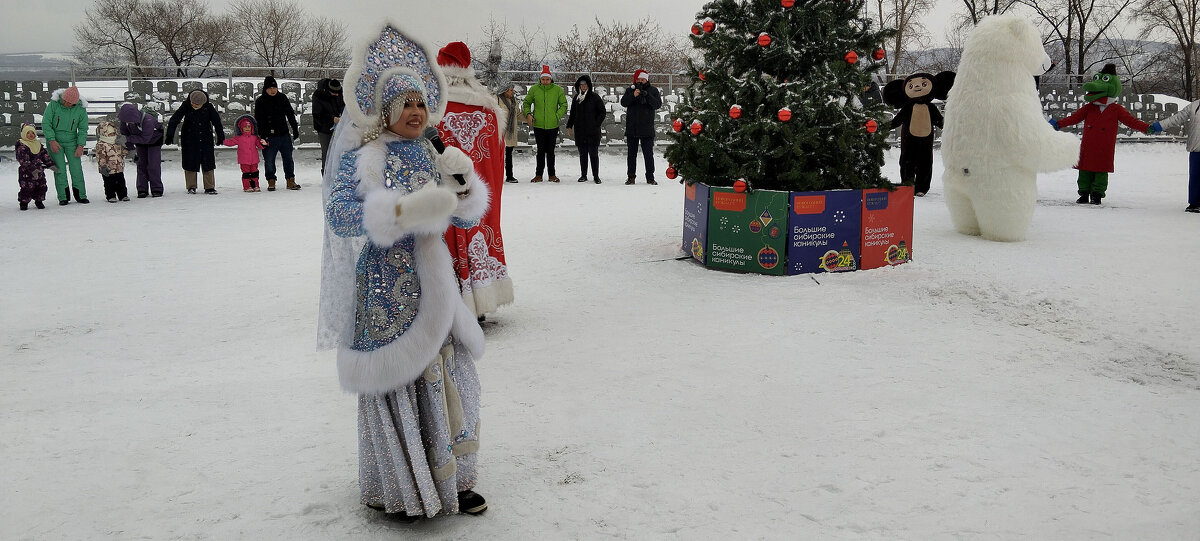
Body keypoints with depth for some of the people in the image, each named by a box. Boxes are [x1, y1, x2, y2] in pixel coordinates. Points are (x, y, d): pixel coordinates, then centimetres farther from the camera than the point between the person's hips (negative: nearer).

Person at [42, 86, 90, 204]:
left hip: (71, 142, 1)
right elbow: (46, 123, -8)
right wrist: (52, 140, -16)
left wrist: (81, 145, -9)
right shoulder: (53, 104, -12)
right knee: (59, 169, -4)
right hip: (55, 141, -1)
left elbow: (83, 129, 0)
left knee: (76, 168, -2)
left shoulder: (80, 109, -7)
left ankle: (80, 195, 8)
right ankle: (63, 197, 1)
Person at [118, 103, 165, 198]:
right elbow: (124, 132, -5)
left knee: (153, 164, -10)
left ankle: (157, 189, -3)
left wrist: (129, 139, -36)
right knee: (141, 164, 1)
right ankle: (142, 190, 3)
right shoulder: (126, 119, -23)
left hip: (154, 139, -5)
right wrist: (129, 143, -18)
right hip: (140, 143, 5)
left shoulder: (148, 121, -40)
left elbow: (144, 139, -35)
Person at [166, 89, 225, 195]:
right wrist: (170, 135, -23)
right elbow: (175, 119, -16)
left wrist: (220, 135, 0)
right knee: (190, 162, 3)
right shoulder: (186, 105, -13)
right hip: (189, 139, 0)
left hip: (206, 139, 0)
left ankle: (209, 187, 7)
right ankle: (191, 187, 13)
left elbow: (216, 121, -2)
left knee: (208, 162, 0)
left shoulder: (208, 107, -11)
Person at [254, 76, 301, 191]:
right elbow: (258, 120, -4)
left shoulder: (282, 98, 6)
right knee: (269, 161, 4)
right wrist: (261, 136, -11)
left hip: (284, 135, 2)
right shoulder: (260, 101, -2)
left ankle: (290, 181, 15)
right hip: (269, 137, -2)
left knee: (288, 158, 6)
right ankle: (271, 182, 16)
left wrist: (295, 130, 12)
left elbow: (290, 114, 13)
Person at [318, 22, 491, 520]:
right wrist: (405, 210, -33)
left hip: (431, 287, 7)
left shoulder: (431, 156, 10)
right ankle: (396, 491, 20)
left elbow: (466, 217, 12)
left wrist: (464, 183, -9)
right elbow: (339, 213, -22)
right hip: (386, 293, -6)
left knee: (450, 379, 10)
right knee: (395, 384, 1)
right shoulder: (362, 158, -9)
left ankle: (450, 480, 27)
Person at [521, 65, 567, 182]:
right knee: (541, 151, 4)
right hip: (538, 125, 0)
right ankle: (539, 175, 12)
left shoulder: (558, 90, 0)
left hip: (553, 125, 0)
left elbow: (564, 105, 7)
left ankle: (552, 175, 14)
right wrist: (528, 114, -4)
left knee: (550, 151, 6)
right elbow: (526, 103, 13)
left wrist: (557, 115, -6)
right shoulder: (534, 89, 1)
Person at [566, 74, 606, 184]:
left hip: (593, 131, -4)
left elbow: (602, 112, 0)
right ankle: (583, 175, 14)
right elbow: (573, 113, 19)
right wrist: (569, 126, 12)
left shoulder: (594, 97, -2)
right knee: (582, 154, 8)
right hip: (580, 131, 4)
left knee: (593, 153, -2)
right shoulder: (577, 97, 12)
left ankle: (596, 176, 4)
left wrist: (596, 124, -7)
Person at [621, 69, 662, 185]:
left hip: (647, 129, -2)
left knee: (648, 154, 1)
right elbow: (623, 102, -4)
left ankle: (650, 177, 7)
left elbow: (658, 104, -8)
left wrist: (647, 95, -22)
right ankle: (631, 176, 14)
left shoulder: (653, 90, 4)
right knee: (632, 154, 8)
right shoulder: (630, 90, 8)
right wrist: (633, 95, -20)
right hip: (632, 128, 2)